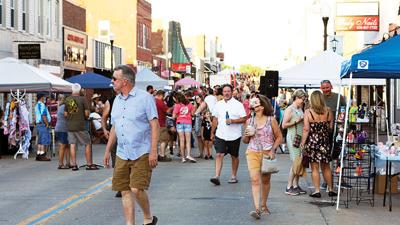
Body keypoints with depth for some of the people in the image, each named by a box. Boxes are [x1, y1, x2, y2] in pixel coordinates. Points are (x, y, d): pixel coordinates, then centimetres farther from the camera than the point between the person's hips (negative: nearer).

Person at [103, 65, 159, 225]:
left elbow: (155, 125, -10)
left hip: (141, 154, -6)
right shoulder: (117, 100, 14)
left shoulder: (145, 98, -6)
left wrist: (153, 151, -16)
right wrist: (107, 150, 17)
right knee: (125, 191, 4)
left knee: (137, 190, -12)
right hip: (122, 155, 6)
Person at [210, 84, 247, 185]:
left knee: (234, 156, 11)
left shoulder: (238, 104, -4)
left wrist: (232, 121, -21)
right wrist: (212, 132, 13)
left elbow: (244, 119, -7)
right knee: (219, 155, -10)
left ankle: (234, 176, 24)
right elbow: (215, 119, 13)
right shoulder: (218, 104, 7)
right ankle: (217, 177, -13)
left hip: (234, 135, -2)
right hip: (220, 135, 2)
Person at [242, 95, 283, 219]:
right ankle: (257, 209, -19)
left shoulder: (271, 120, 0)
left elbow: (279, 137, 4)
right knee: (255, 180, -13)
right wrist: (247, 135, -6)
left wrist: (273, 150, -9)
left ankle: (264, 205, 29)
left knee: (265, 180, 11)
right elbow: (245, 141, 17)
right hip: (253, 153, 1)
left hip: (267, 154, -1)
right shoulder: (249, 121, 7)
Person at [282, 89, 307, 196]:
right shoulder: (289, 110, -7)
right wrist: (296, 121, -17)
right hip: (293, 138, -8)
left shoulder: (300, 109, 17)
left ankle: (296, 185, 14)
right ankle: (289, 187, -3)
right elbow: (284, 125, -12)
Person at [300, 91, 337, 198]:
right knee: (326, 167, 15)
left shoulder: (308, 112, -9)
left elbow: (306, 129, -12)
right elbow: (331, 126, 4)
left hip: (312, 141, -3)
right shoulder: (328, 111, -1)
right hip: (325, 141, 3)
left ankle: (317, 191, 4)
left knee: (315, 168, 5)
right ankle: (330, 189, 21)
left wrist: (302, 143, -6)